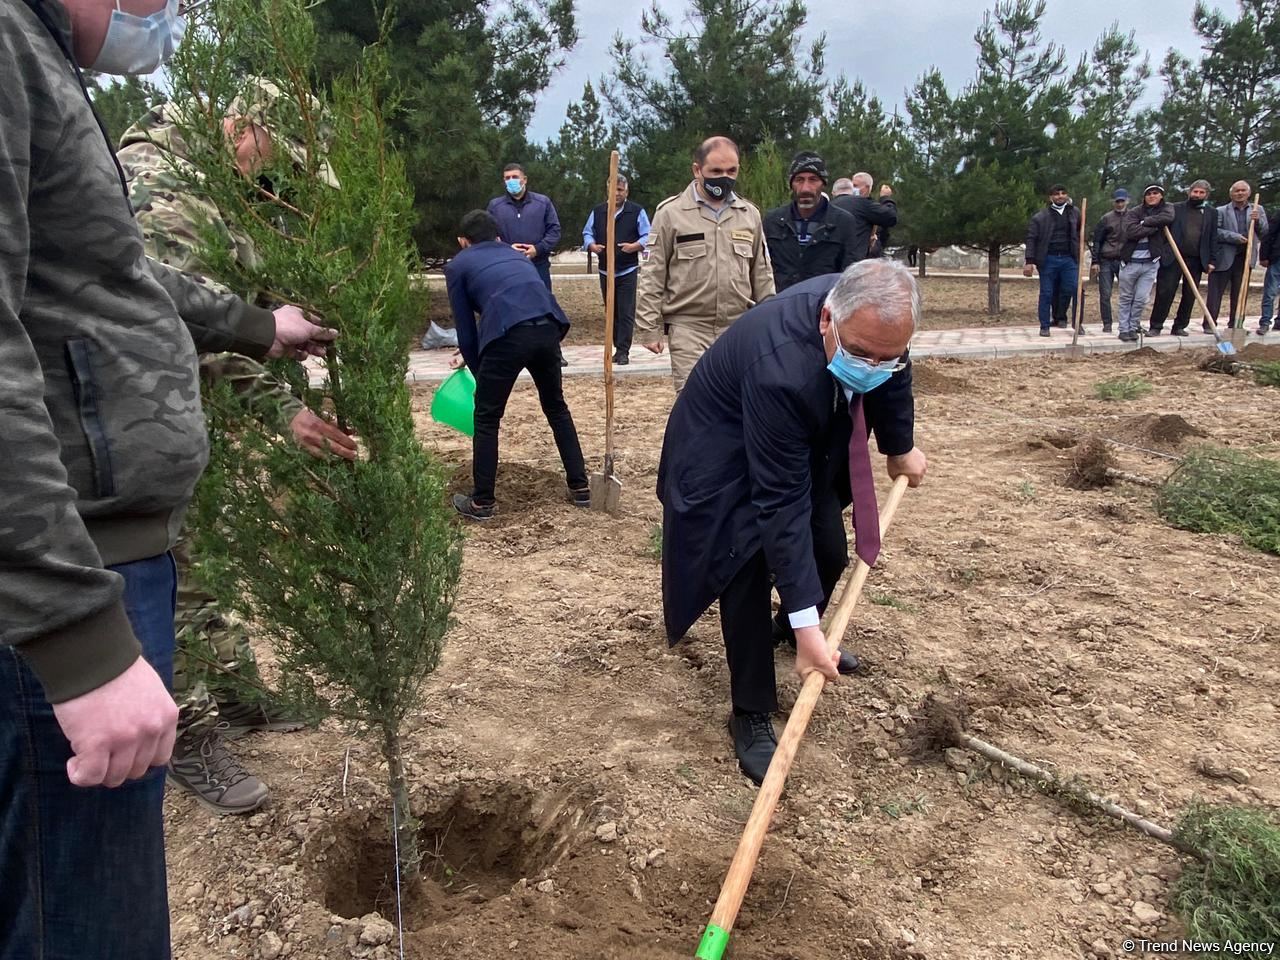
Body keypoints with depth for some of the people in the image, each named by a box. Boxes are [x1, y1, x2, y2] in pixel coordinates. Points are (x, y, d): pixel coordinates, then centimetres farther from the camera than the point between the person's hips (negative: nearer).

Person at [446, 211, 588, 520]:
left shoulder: (457, 265, 21)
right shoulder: (516, 254, 36)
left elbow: (465, 327, 18)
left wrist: (478, 370, 33)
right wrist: (470, 356, 51)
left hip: (509, 335, -5)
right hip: (549, 327, 5)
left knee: (486, 418, 13)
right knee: (556, 408, 25)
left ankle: (482, 502, 21)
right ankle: (580, 487, 30)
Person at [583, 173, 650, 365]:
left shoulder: (637, 211, 0)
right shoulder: (597, 212, 9)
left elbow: (647, 236, -2)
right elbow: (587, 233, 14)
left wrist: (634, 246, -21)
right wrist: (592, 245, -8)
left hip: (628, 271, -4)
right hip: (605, 271, 4)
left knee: (626, 313, -8)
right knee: (611, 313, 8)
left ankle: (623, 351, -6)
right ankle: (618, 347, 17)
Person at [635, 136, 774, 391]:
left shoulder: (750, 214, 11)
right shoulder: (671, 213, -2)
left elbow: (762, 275, 17)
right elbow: (653, 276, -1)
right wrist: (650, 328, -4)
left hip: (739, 328, 4)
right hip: (688, 327, -4)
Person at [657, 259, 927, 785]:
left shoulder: (870, 315, -24)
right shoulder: (779, 371, -44)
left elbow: (893, 378, 2)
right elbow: (780, 504, -40)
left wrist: (900, 447, 13)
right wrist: (807, 625, -37)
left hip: (805, 445, 7)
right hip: (726, 455, -7)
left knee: (829, 552, 9)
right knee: (749, 568, -15)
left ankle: (791, 627, 41)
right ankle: (752, 715, 1)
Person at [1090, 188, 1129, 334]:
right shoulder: (1106, 218, 3)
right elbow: (1097, 241, 2)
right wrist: (1095, 262, -5)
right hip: (1106, 261, -1)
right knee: (1105, 295, -1)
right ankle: (1107, 324, 8)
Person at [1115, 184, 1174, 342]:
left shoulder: (1166, 209, 8)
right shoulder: (1134, 212, 0)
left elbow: (1167, 218, -16)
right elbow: (1130, 231, -18)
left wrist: (1145, 222, -12)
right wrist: (1155, 226, -13)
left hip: (1151, 263, 1)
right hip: (1130, 262, -1)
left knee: (1141, 299, -1)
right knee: (1126, 298, 6)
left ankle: (1133, 328, 12)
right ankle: (1124, 329, 13)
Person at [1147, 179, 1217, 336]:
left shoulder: (1212, 213, 12)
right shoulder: (1176, 208, 6)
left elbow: (1213, 238, 10)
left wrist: (1211, 260, 4)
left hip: (1196, 260, 3)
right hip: (1172, 258, -3)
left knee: (1190, 295, 5)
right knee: (1165, 292, -6)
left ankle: (1179, 326, 14)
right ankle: (1156, 326, 0)